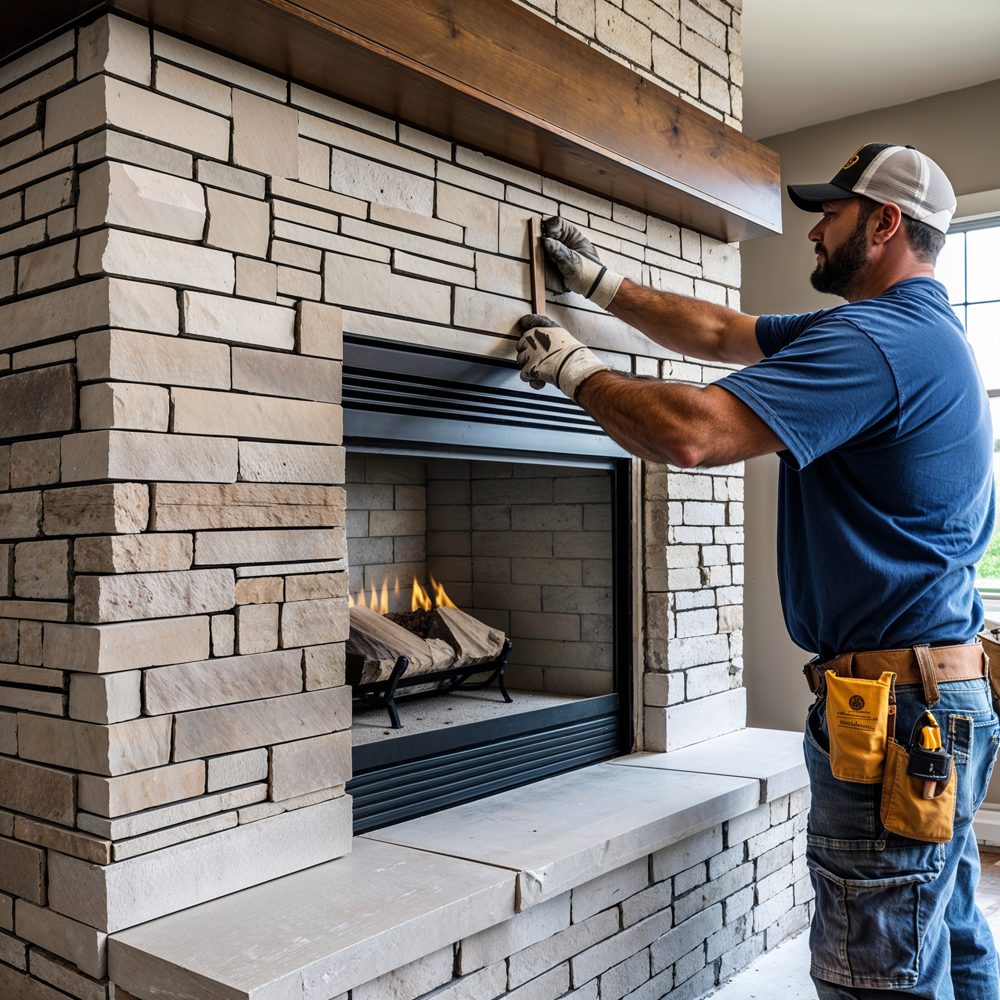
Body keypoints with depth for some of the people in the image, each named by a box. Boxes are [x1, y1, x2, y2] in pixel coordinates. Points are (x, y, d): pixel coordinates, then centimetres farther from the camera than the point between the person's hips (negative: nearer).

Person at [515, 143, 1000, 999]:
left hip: (892, 710, -11)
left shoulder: (874, 340, -18)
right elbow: (719, 334, 20)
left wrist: (576, 369, -10)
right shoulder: (917, 331, 17)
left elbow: (690, 433, -27)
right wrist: (603, 285, 21)